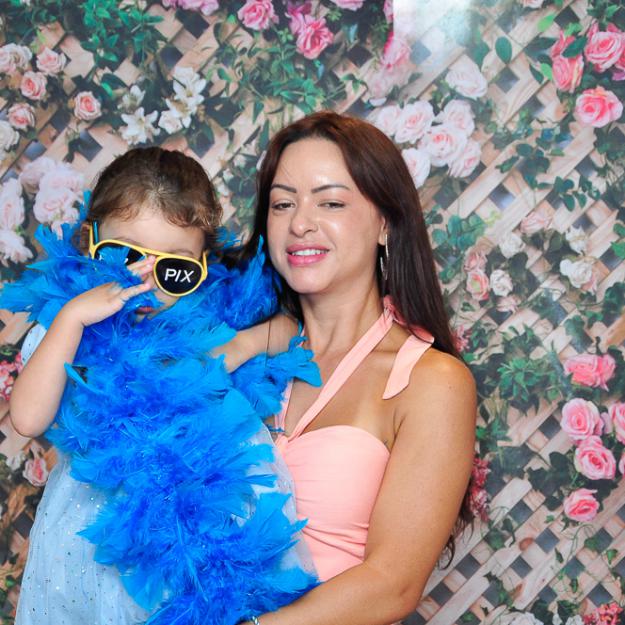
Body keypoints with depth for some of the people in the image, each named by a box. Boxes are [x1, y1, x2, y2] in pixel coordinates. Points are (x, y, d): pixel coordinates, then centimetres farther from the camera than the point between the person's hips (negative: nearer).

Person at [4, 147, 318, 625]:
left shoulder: (209, 318, -2)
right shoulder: (64, 330, -4)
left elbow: (299, 326, 5)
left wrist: (243, 344, -12)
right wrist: (72, 317, -19)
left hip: (188, 527, 1)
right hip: (88, 531, 0)